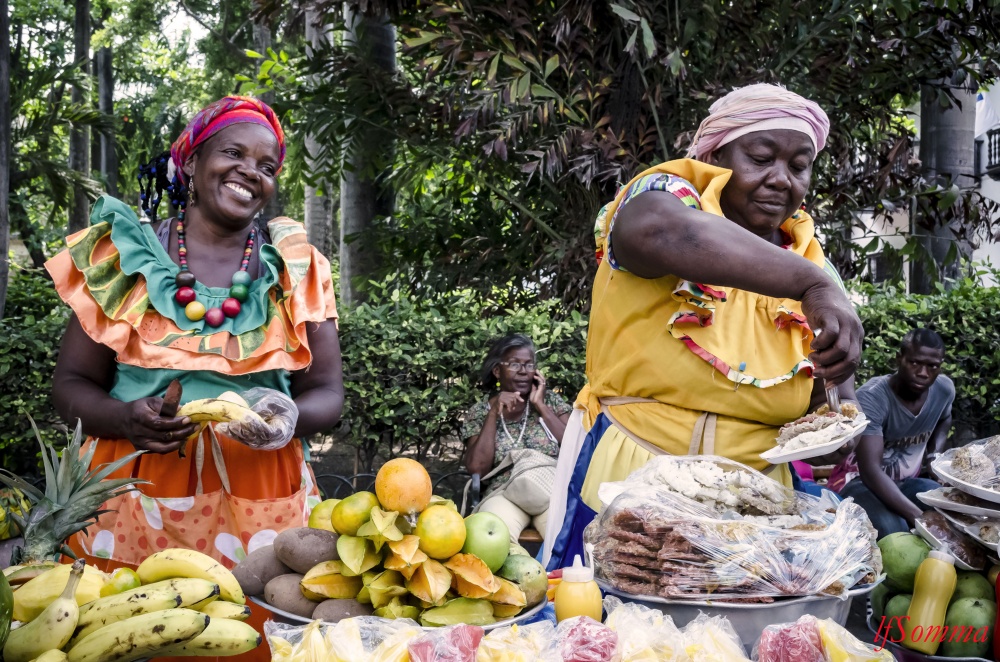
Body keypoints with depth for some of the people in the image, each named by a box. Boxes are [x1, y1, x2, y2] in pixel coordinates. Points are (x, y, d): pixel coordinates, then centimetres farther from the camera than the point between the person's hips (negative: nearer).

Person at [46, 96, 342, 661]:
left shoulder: (298, 269, 5)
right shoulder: (123, 254, 3)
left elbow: (327, 393, 6)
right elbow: (73, 381, 5)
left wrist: (291, 416, -17)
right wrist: (126, 419, -16)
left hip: (257, 507, 1)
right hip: (133, 507, 0)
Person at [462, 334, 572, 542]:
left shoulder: (551, 400, 14)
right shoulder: (480, 412, 10)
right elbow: (477, 468, -4)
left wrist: (540, 405, 0)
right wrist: (494, 412, -5)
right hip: (505, 492, -1)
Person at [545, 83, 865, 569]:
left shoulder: (811, 262, 8)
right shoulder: (674, 193, -8)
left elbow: (832, 390, 15)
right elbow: (652, 227, -35)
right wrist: (811, 285, -40)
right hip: (628, 478, -4)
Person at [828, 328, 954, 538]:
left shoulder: (944, 389, -6)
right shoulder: (871, 398, -29)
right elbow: (870, 470, -37)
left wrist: (938, 451, 0)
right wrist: (917, 517, -46)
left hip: (908, 481, 7)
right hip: (860, 480, -6)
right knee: (893, 531, -37)